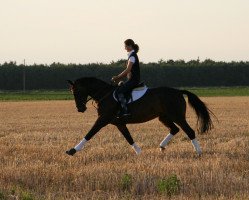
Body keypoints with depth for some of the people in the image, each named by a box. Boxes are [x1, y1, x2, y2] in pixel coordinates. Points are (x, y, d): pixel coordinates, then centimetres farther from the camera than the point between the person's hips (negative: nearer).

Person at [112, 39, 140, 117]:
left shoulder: (132, 56, -14)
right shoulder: (132, 55, 17)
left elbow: (128, 70, -19)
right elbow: (128, 71, 19)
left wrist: (117, 77, -15)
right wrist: (119, 77, 11)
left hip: (133, 79, -10)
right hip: (132, 79, 10)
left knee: (119, 91, -21)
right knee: (120, 89, 13)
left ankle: (125, 110, -25)